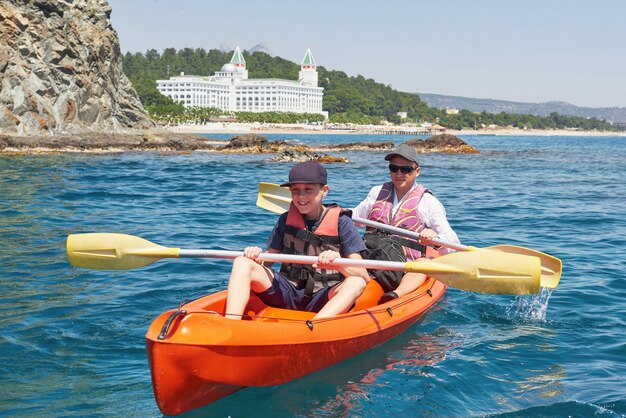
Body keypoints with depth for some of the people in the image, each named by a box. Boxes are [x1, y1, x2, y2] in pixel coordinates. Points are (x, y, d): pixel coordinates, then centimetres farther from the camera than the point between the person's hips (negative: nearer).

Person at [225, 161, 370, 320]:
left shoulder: (341, 223, -3)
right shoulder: (286, 220, 8)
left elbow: (364, 276, -10)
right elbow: (268, 259, 9)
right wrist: (257, 257, -16)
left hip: (321, 301, -3)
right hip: (286, 293, 3)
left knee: (356, 283, -33)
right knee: (242, 263, -16)